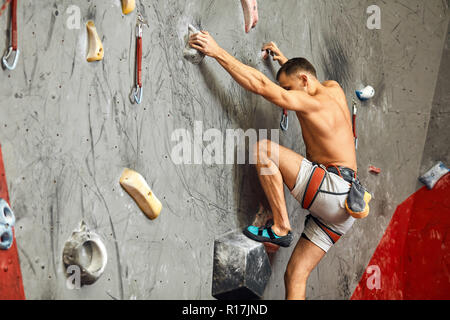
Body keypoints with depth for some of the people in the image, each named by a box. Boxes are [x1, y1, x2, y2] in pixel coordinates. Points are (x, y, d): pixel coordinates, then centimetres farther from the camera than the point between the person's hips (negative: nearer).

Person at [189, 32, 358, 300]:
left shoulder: (313, 104, -9)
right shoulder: (334, 89, 16)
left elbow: (260, 85, -17)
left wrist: (217, 52, -15)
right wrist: (284, 60, 40)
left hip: (334, 191, -10)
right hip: (339, 208, 10)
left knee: (263, 149, -14)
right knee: (295, 275, 7)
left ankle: (280, 228, -14)